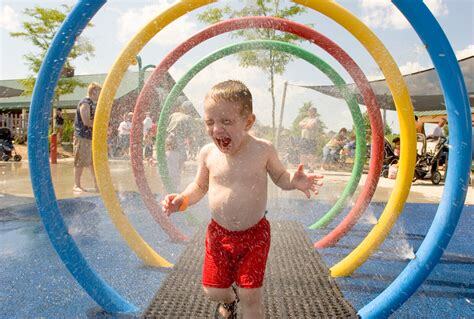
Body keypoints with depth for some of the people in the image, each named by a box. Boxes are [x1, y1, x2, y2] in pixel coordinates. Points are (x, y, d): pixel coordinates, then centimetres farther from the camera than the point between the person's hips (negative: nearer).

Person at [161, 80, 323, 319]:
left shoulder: (263, 149, -14)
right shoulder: (208, 153, -9)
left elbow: (279, 177, 3)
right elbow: (200, 187, 7)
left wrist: (293, 181, -20)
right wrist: (182, 200, -12)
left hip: (254, 233, -2)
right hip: (219, 232, 3)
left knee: (250, 295, 3)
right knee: (212, 290, 14)